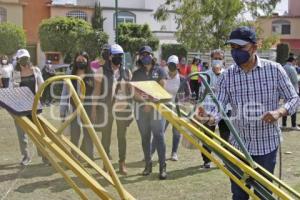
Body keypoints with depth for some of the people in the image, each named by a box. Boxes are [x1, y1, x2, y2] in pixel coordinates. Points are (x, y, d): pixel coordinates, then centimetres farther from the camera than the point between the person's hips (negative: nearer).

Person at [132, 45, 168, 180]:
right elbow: (134, 92, 4)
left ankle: (162, 167, -10)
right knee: (145, 137, 8)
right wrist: (144, 100, -14)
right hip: (141, 108, 3)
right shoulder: (137, 73, 12)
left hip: (156, 108, -3)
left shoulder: (159, 71, 5)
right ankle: (148, 165, 17)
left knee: (159, 137, -10)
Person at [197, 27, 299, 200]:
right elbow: (219, 106, -7)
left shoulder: (274, 69, -7)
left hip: (267, 144, -2)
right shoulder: (228, 75, -3)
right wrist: (210, 117, -31)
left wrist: (279, 112, -23)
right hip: (238, 144, 2)